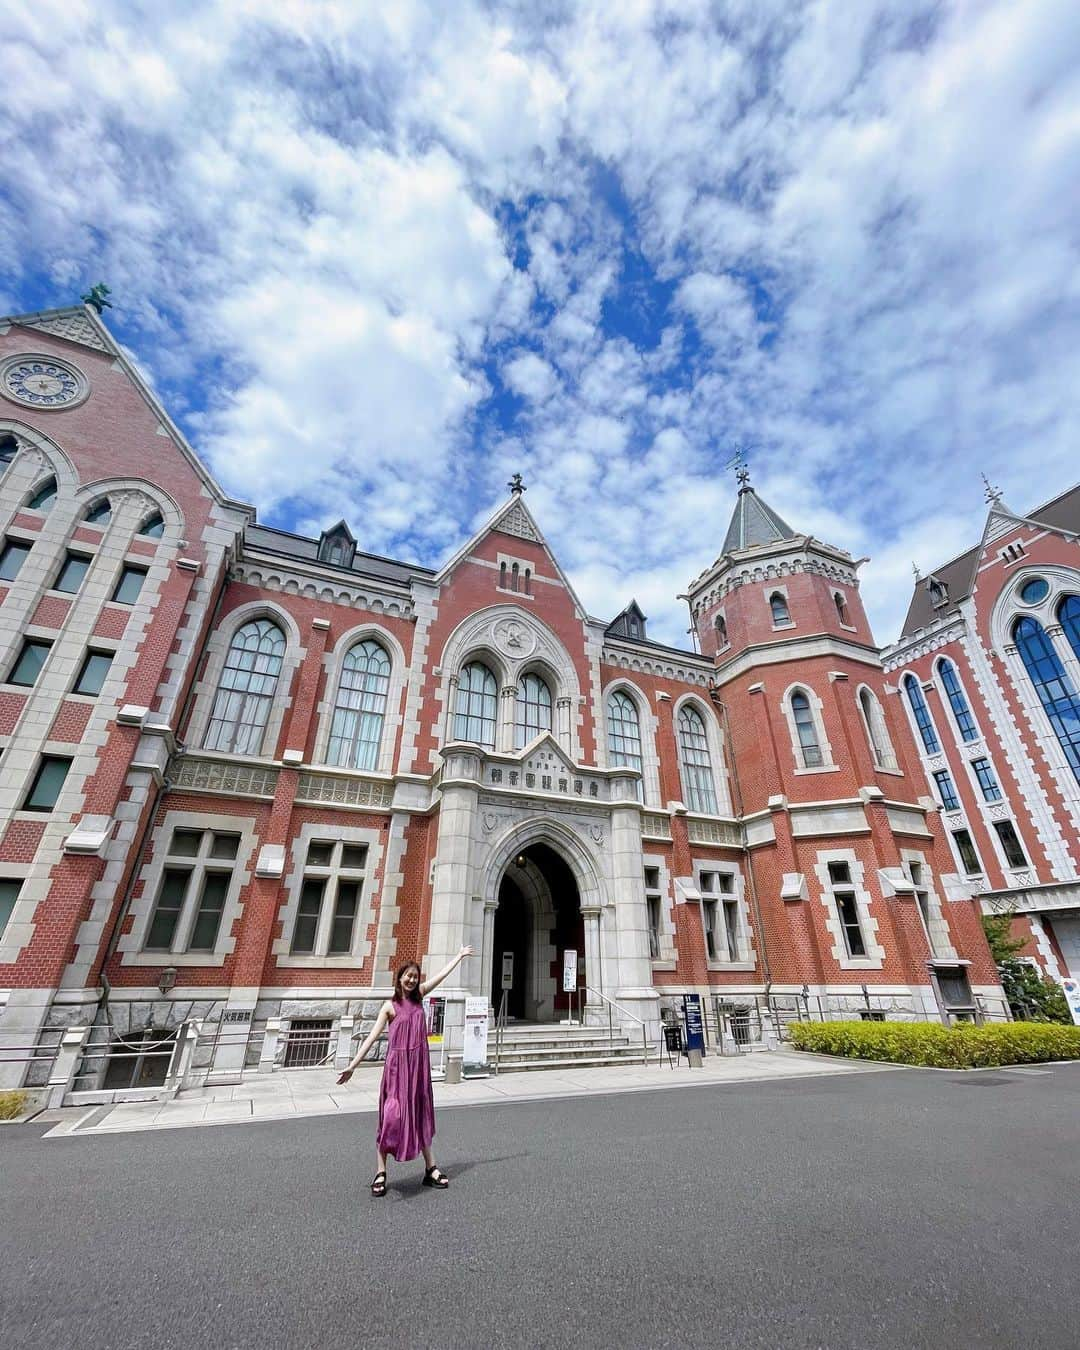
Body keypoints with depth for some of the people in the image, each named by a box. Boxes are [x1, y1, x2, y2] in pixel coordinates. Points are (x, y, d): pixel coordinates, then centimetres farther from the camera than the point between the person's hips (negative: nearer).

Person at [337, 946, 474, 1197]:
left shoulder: (418, 996, 5)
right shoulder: (390, 1006, -7)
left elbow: (443, 974, 9)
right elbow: (372, 1036, -8)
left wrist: (460, 955, 14)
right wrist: (353, 1064, -14)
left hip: (419, 1065, 5)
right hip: (397, 1065, -5)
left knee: (421, 1115, 14)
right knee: (391, 1116, -1)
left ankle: (431, 1169, 24)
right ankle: (381, 1173, 16)